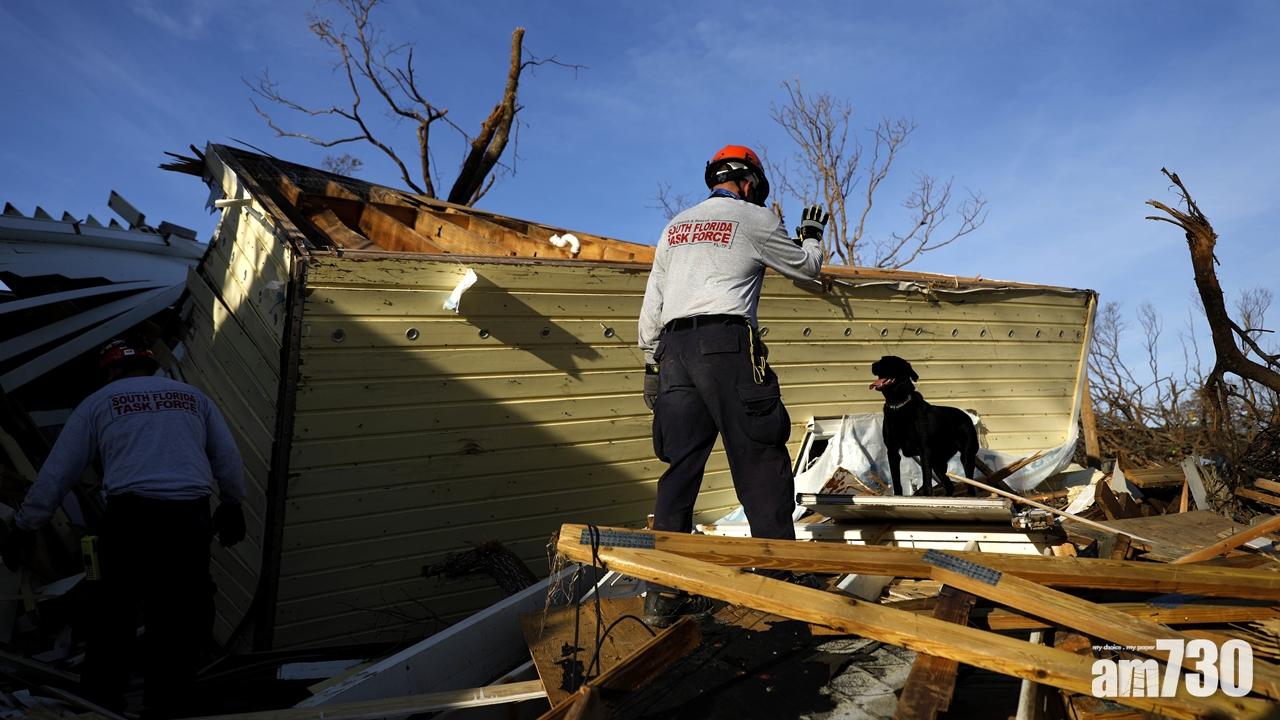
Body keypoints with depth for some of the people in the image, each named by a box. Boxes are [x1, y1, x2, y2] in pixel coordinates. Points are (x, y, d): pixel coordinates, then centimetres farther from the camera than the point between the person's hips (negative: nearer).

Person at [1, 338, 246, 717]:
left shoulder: (98, 402, 14)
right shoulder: (193, 395, 20)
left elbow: (56, 472, 13)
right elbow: (228, 459, 20)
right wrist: (232, 505, 33)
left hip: (130, 516, -1)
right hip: (190, 518, 2)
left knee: (114, 613, 13)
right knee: (180, 619, 9)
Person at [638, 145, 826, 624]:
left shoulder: (675, 226, 22)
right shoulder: (755, 218, 8)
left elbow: (651, 304, 19)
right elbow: (808, 267, 20)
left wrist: (652, 361, 23)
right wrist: (812, 234, 40)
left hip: (674, 347, 5)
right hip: (726, 342, -5)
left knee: (681, 465, 5)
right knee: (760, 460, -1)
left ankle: (664, 593, 3)